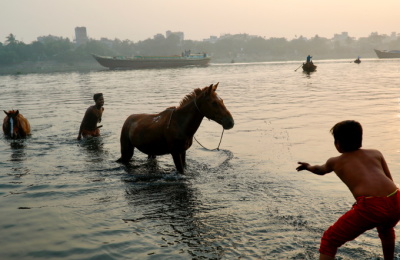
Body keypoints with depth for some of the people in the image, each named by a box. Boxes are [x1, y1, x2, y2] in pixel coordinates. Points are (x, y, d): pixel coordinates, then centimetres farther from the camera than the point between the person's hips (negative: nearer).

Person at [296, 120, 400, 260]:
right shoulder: (375, 153, 22)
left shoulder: (335, 162, 18)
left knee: (329, 241, 9)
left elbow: (321, 170, 41)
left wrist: (309, 167, 63)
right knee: (385, 229, 41)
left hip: (370, 207, -4)